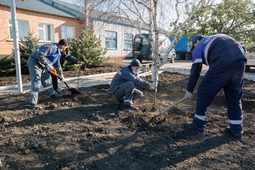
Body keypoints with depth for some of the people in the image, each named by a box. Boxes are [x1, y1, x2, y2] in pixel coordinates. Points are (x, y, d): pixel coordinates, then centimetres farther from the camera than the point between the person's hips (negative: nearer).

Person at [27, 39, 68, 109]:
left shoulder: (58, 53, 11)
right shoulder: (51, 47, -22)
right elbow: (40, 55, -31)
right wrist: (48, 65, -27)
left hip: (41, 65, 11)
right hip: (34, 62, -11)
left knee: (46, 78, 20)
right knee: (36, 81, -17)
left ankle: (52, 94, 39)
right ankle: (33, 103, -19)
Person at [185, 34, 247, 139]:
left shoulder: (199, 46, 19)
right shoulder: (217, 38, 36)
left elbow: (195, 71, 13)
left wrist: (189, 90, 21)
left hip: (222, 63, -6)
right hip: (240, 59, 7)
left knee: (204, 92, 9)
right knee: (234, 96, 18)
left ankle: (198, 124, 19)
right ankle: (236, 129, 24)